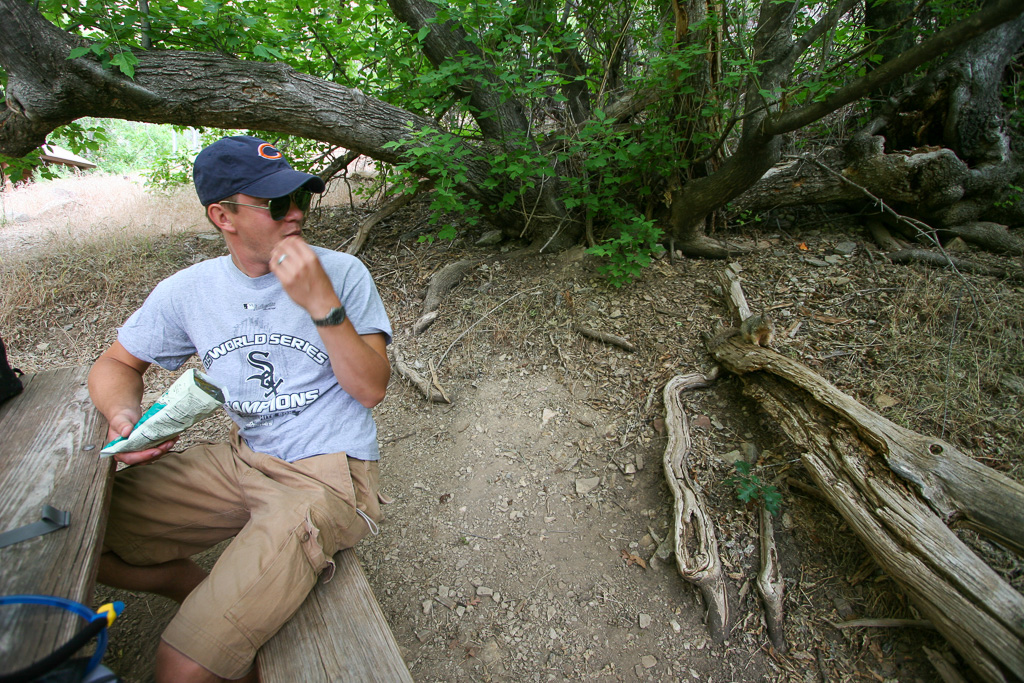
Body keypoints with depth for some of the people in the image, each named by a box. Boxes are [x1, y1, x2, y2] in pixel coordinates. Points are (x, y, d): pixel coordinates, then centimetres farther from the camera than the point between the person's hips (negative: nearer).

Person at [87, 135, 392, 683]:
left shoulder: (341, 273, -9)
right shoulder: (189, 290, 3)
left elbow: (371, 389, -14)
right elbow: (117, 363, 16)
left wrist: (323, 303, -26)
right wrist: (122, 417, -6)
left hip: (327, 473, -5)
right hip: (242, 459, 6)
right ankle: (213, 600, 22)